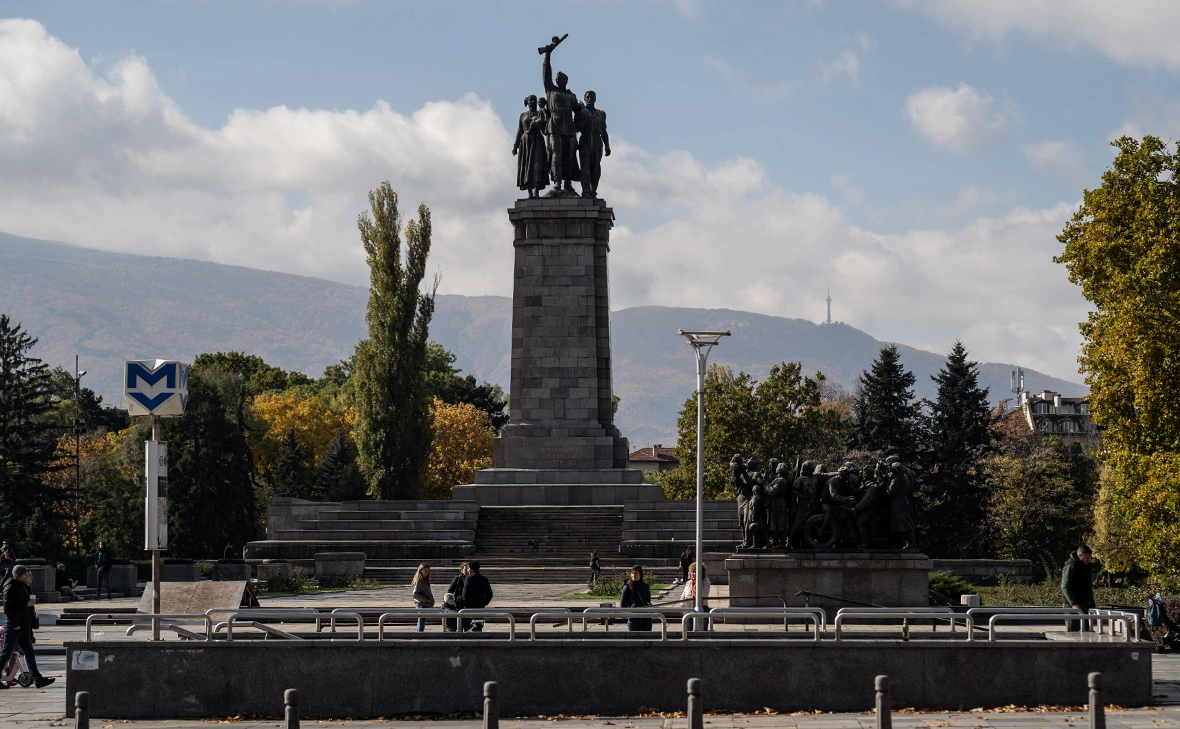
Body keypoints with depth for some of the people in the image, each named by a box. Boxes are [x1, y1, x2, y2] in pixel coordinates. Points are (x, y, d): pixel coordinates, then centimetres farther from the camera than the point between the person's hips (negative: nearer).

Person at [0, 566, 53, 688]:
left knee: (29, 654, 6)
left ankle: (38, 679, 5)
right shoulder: (11, 588, -13)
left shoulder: (23, 587, 16)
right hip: (13, 628, -9)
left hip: (24, 627, 9)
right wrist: (14, 624, -19)